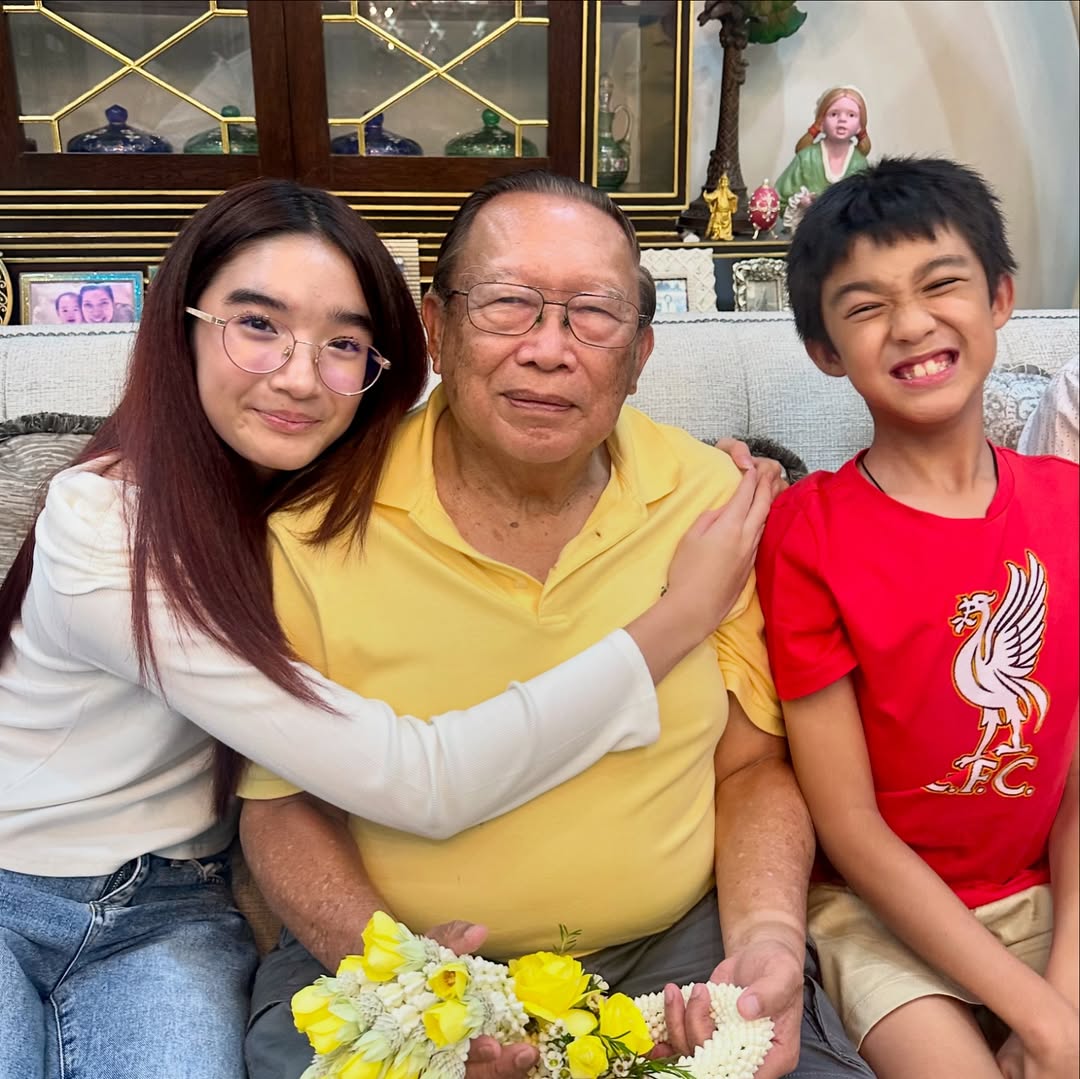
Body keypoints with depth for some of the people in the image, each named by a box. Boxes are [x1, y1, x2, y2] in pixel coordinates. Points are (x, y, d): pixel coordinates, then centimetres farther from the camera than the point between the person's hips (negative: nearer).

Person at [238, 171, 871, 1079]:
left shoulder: (715, 502, -4)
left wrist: (769, 935, -11)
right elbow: (284, 805, -1)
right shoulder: (315, 526, -10)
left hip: (675, 946, 2)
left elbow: (751, 766, 5)